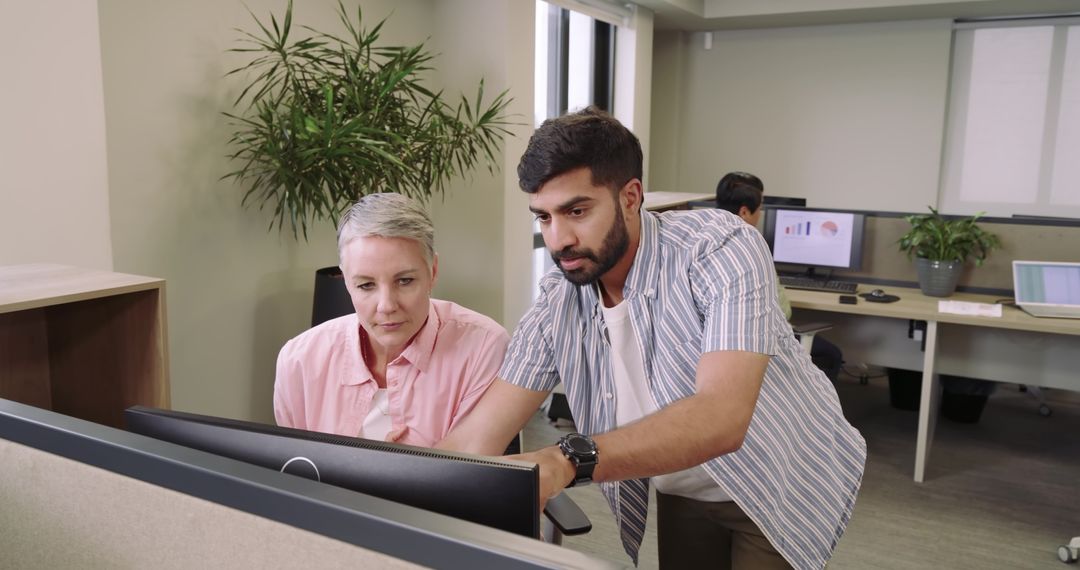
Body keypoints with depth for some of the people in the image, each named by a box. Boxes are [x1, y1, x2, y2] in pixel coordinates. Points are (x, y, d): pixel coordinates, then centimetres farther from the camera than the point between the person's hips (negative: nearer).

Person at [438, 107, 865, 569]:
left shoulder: (721, 248, -29)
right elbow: (476, 439, -14)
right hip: (682, 495, 4)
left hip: (783, 486, -4)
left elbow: (721, 418, -42)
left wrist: (569, 460, -54)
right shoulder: (556, 304, -15)